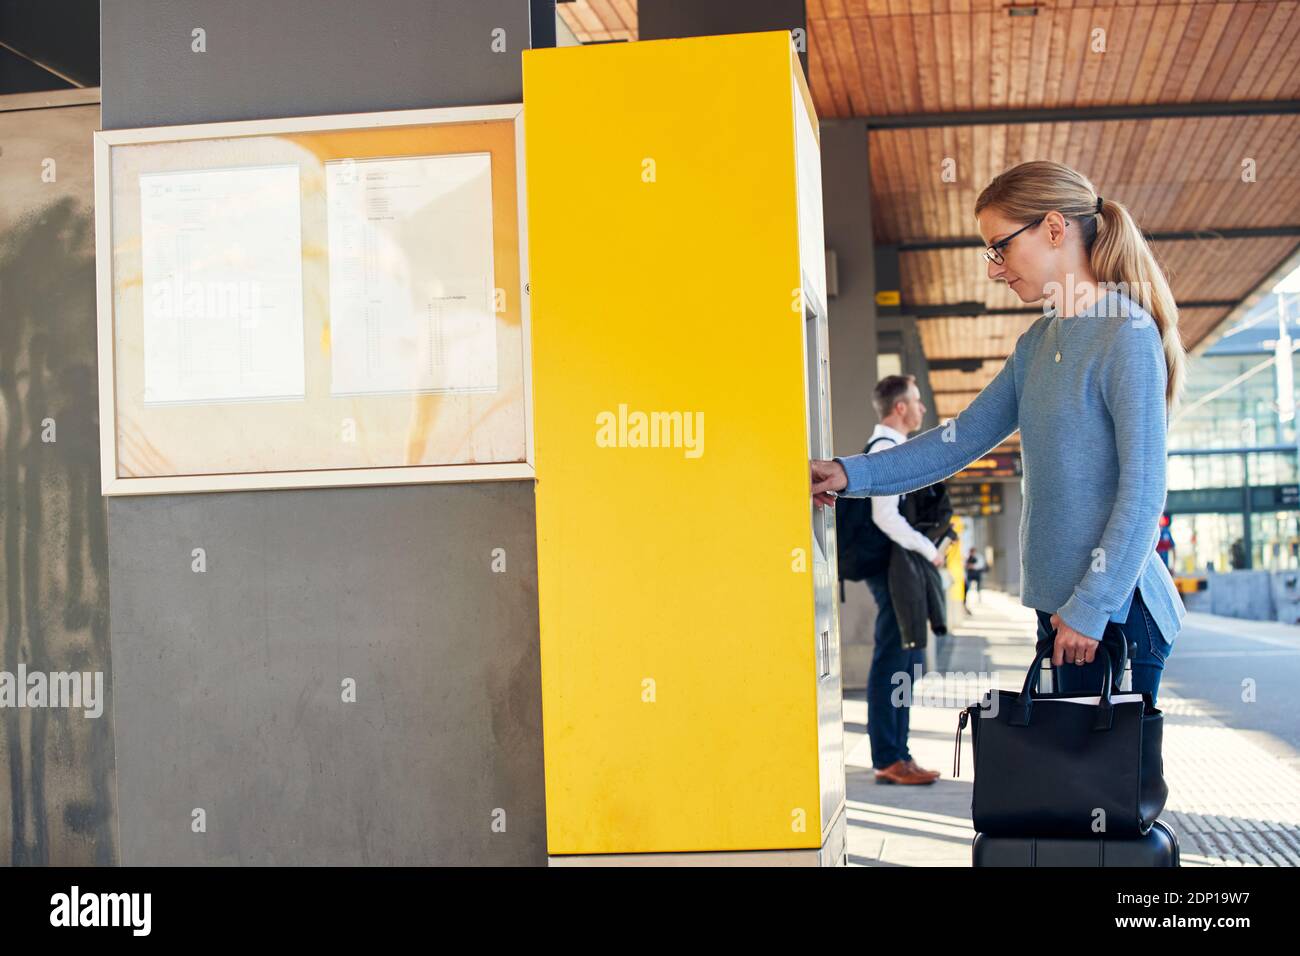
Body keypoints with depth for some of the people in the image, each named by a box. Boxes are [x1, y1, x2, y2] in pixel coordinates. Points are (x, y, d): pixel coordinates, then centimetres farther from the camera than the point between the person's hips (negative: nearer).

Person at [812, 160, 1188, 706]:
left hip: (1115, 610, -8)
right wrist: (854, 474, 4)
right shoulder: (1038, 343, 14)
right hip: (1058, 602, 8)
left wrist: (1092, 607, -17)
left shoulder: (1126, 335, -13)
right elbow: (966, 436, 14)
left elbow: (1142, 492, -16)